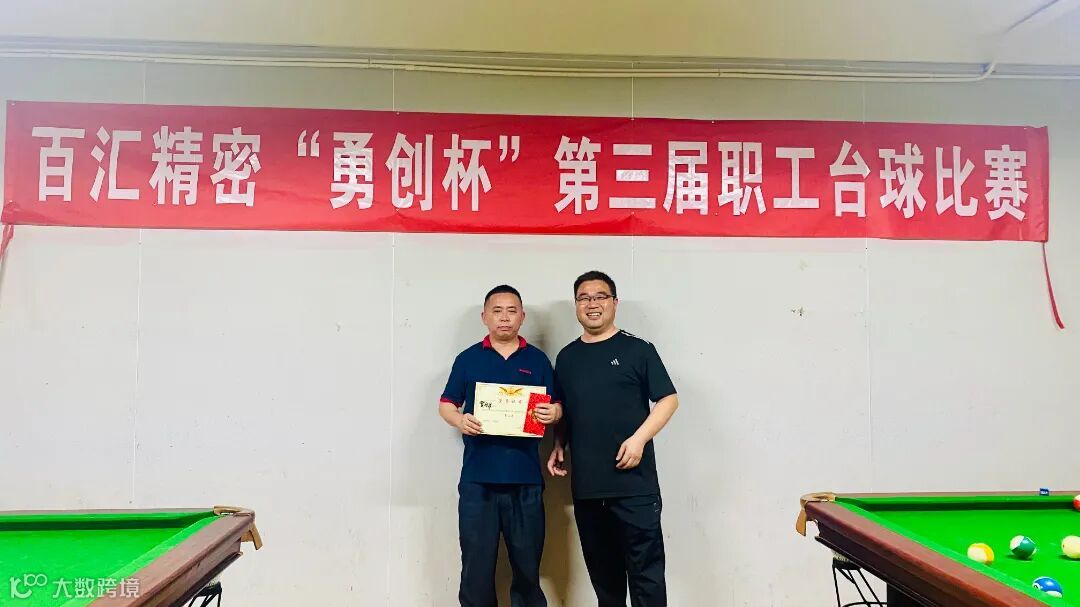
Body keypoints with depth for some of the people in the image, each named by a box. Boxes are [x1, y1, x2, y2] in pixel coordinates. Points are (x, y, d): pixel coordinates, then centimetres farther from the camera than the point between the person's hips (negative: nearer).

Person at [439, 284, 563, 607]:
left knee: (527, 566, 10)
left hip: (525, 479, 1)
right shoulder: (467, 359, 6)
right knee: (476, 566, 6)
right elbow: (446, 404, 8)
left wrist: (553, 413, -13)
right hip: (477, 478, 0)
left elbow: (556, 407, 10)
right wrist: (459, 420, -13)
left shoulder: (537, 360, 8)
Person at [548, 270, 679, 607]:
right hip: (585, 484, 5)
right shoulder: (567, 357, 12)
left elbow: (669, 399, -4)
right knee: (602, 570, 15)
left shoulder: (637, 350, -2)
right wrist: (558, 447, 6)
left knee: (645, 570, 1)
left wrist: (638, 439, -15)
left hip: (634, 482, -4)